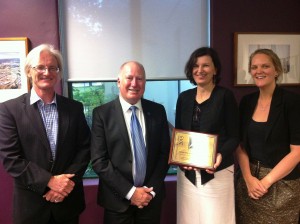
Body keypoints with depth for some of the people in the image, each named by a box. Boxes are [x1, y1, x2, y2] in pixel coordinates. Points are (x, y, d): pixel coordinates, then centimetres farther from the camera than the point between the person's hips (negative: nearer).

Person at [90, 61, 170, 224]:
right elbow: (98, 160, -11)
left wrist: (151, 189, -7)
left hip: (152, 196, 3)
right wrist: (130, 191, -14)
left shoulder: (158, 111, 0)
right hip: (117, 199, -2)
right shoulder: (102, 113, -8)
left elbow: (165, 152, 1)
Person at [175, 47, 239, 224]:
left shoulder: (225, 96, -7)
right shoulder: (184, 97, 5)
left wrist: (221, 155, -23)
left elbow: (234, 137, -6)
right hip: (187, 172, 4)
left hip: (217, 172, -4)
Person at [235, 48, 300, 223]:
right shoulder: (247, 102, 2)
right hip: (248, 180, 4)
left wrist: (266, 181, -14)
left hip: (282, 184, -4)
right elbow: (240, 145, 3)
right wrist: (248, 178, -9)